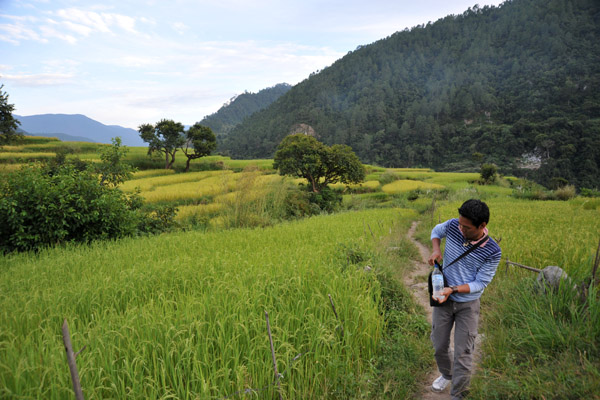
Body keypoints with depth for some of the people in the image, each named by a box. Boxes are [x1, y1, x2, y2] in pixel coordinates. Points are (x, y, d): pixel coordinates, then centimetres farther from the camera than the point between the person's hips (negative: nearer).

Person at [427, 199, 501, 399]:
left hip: (468, 305, -3)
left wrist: (453, 289, -29)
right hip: (444, 299, 3)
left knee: (463, 354, 3)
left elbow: (480, 283, -15)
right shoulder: (453, 226, -16)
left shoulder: (492, 252, -22)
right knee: (439, 346, 17)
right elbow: (436, 231, 7)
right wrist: (436, 249, -12)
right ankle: (447, 374, 48)